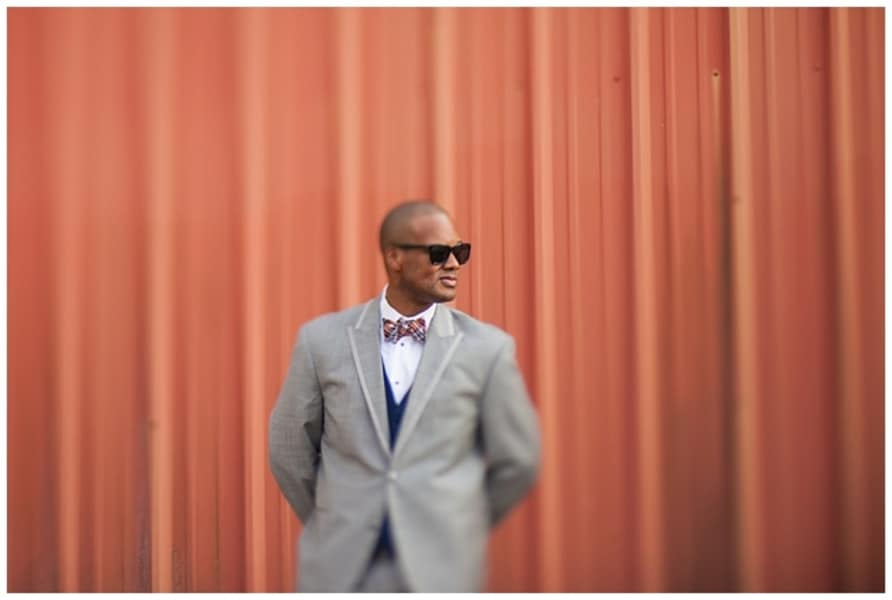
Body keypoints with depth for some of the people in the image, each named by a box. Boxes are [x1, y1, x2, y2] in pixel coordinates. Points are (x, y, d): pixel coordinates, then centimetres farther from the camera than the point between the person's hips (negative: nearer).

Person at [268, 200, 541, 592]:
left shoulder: (487, 349, -3)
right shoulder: (323, 339, -1)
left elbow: (517, 461, 5)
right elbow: (290, 451, 8)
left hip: (440, 568, -1)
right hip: (343, 567, 1)